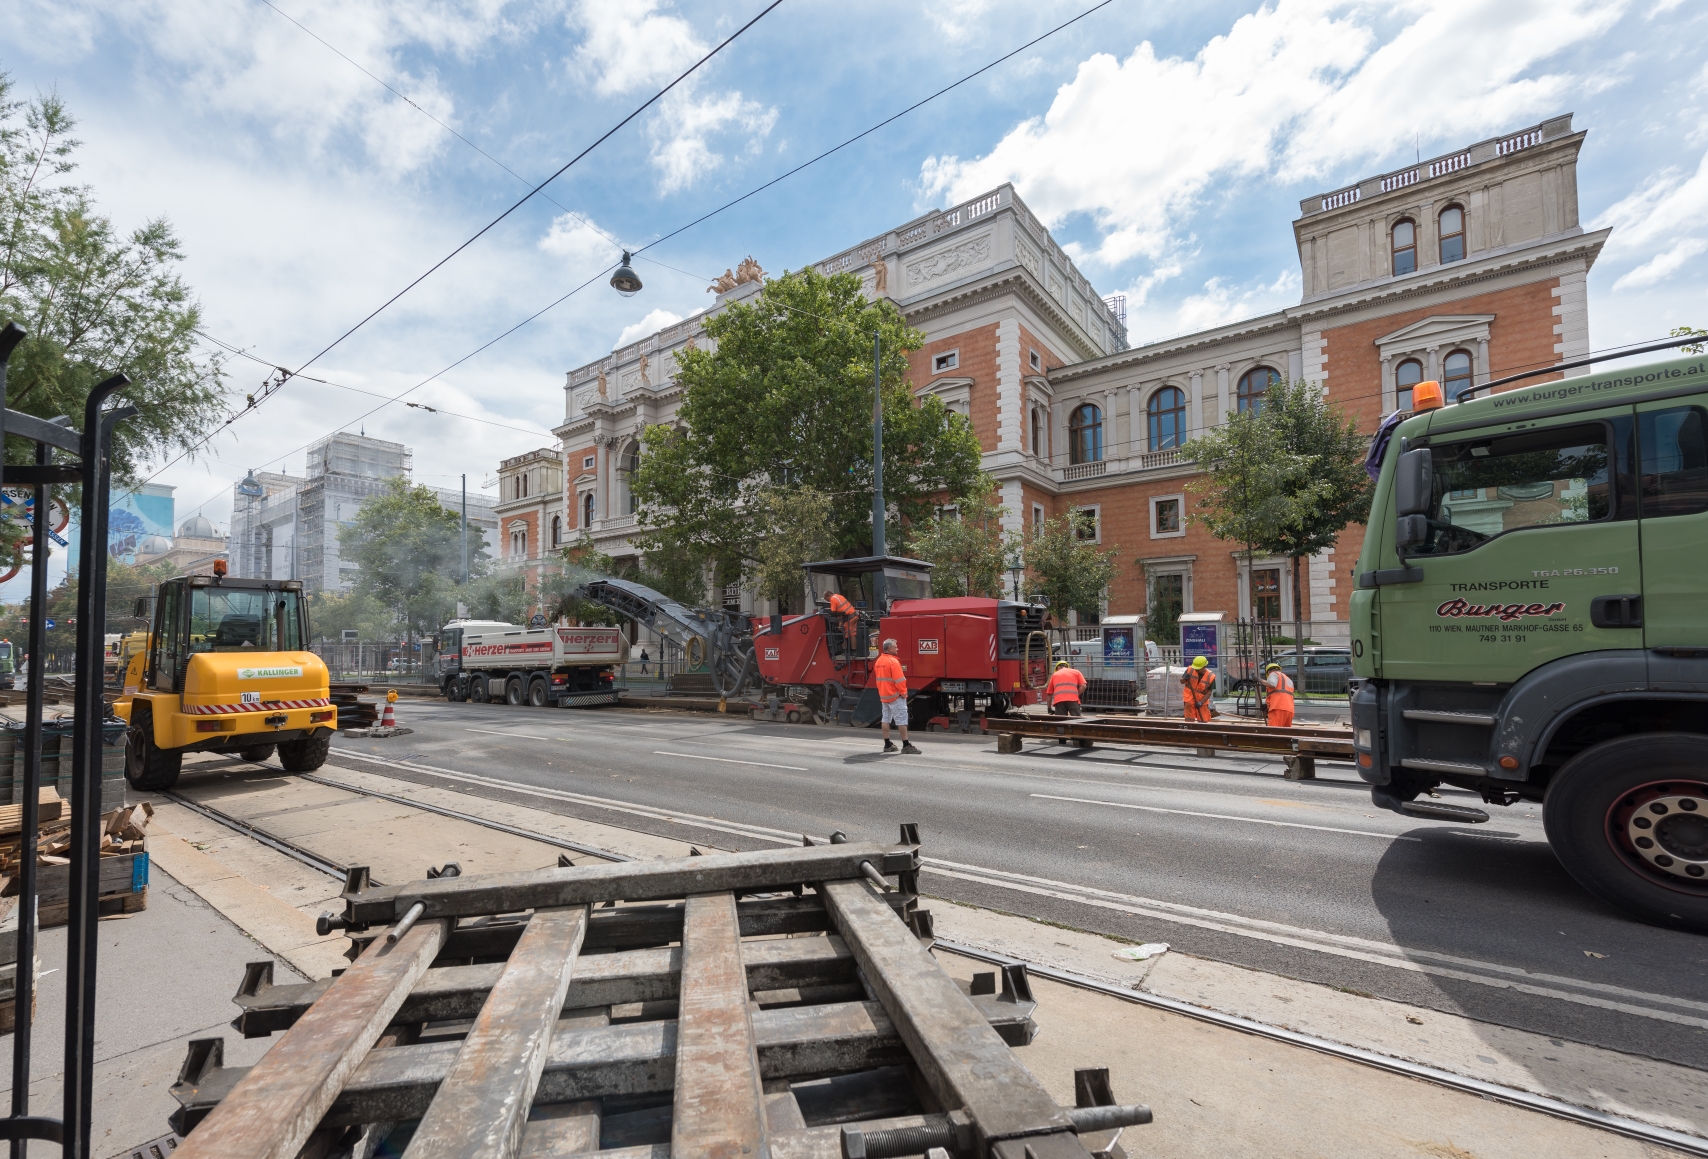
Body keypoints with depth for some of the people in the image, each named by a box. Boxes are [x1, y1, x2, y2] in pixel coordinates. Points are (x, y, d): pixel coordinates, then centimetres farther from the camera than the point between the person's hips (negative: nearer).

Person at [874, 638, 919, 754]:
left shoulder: (879, 661, 11)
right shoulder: (893, 661, -16)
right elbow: (899, 680, -20)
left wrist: (882, 692, 18)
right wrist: (903, 692, -11)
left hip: (883, 695, 9)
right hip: (895, 696, -9)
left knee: (886, 719, 11)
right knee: (901, 720, -5)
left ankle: (887, 745, 15)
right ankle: (906, 745, -4)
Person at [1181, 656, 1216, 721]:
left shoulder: (1210, 676, -14)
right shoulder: (1190, 670, -11)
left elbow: (1209, 692, -9)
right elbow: (1181, 681, -1)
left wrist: (1201, 702, -19)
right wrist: (1185, 679, -25)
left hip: (1202, 701, -1)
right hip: (1190, 700, 1)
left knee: (1204, 721, 6)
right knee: (1189, 721, 2)